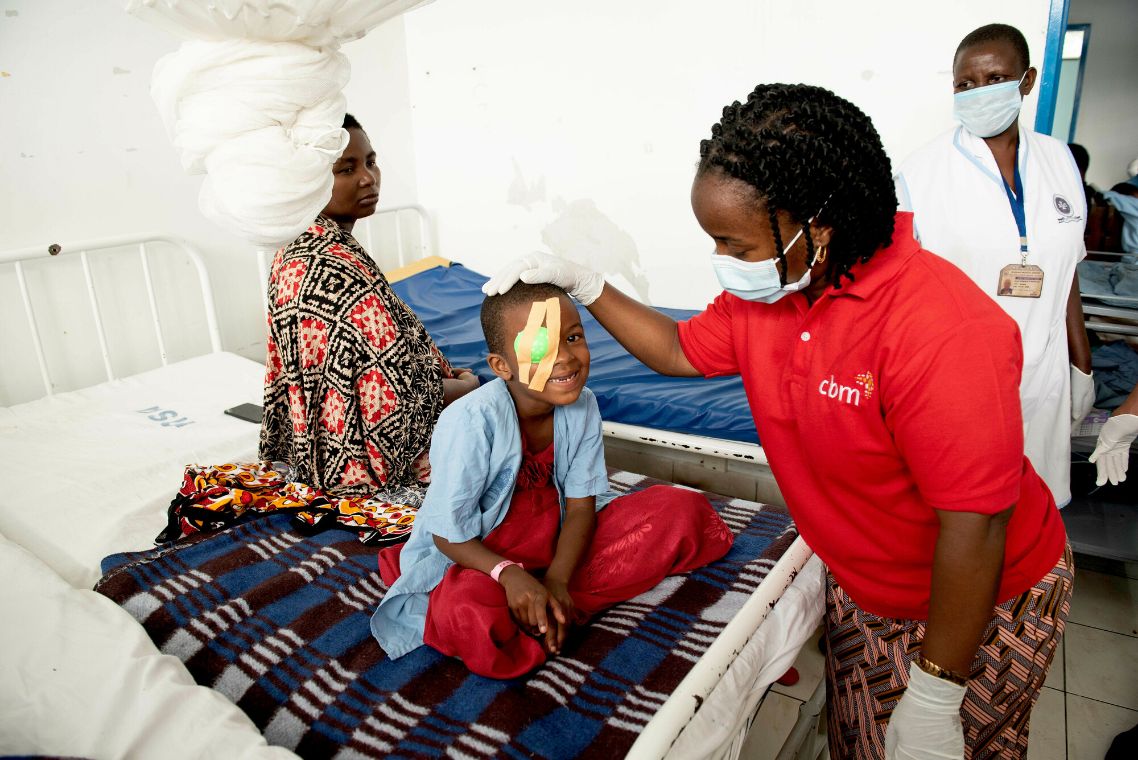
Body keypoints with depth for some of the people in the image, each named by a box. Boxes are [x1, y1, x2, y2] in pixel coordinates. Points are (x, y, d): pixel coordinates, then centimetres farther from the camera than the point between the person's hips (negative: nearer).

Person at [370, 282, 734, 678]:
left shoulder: (582, 405, -10)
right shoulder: (472, 421, -25)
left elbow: (581, 506, -7)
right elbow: (449, 533, -18)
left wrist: (558, 580, -22)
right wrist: (508, 574, -34)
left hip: (558, 544, 5)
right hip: (478, 556, -5)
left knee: (680, 509, -7)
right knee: (471, 615, -40)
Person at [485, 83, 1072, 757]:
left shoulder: (942, 334, -36)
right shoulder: (765, 288, -11)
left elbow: (974, 529, -31)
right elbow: (681, 352, 6)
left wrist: (932, 700, -22)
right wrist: (583, 283, -3)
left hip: (982, 604, -6)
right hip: (859, 588, 7)